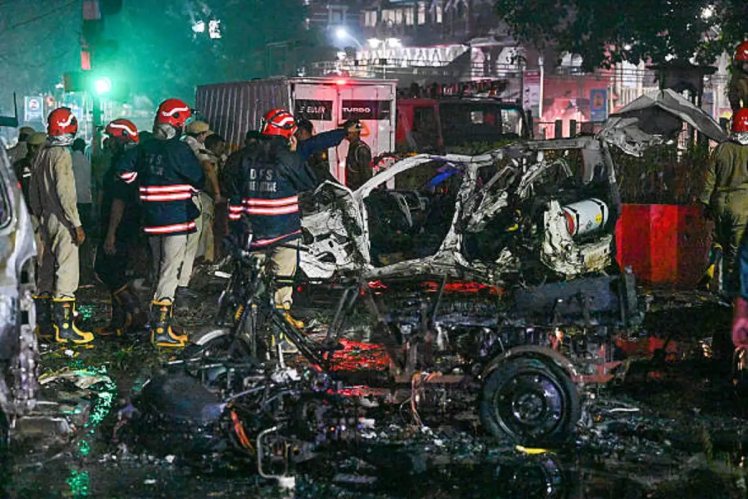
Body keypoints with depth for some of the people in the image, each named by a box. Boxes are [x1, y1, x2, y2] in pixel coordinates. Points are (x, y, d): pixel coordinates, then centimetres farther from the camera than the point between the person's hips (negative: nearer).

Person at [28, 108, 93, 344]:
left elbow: (33, 192, 17)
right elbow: (65, 193, -20)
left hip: (46, 219, 9)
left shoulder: (41, 155, 11)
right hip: (62, 219, -9)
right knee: (67, 270, -8)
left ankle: (44, 323, 21)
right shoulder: (62, 155, -15)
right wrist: (77, 224, -18)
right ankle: (64, 327, -9)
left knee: (48, 268, 15)